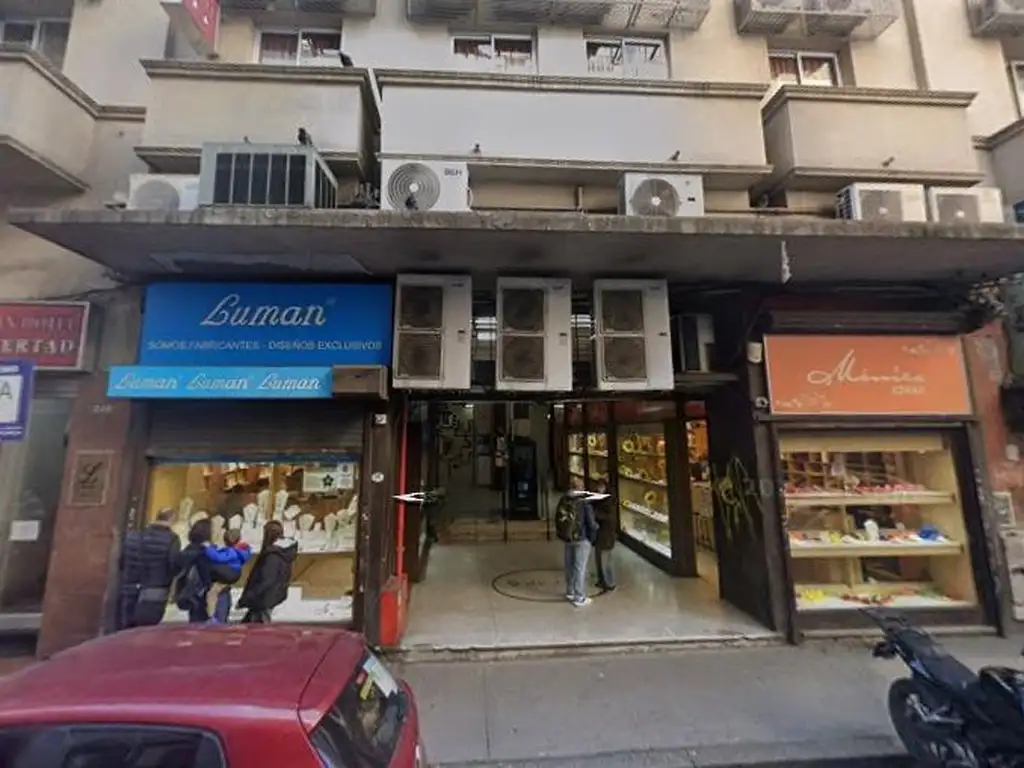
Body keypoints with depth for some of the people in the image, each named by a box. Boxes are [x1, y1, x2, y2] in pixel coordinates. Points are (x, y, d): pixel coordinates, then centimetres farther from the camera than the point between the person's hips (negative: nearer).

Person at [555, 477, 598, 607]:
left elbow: (558, 519, 7)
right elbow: (591, 523, -15)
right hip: (582, 539, -5)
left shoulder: (563, 500, -2)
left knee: (570, 566, 18)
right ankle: (579, 598, 12)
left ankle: (570, 592, 33)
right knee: (580, 568, 4)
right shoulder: (584, 503, -19)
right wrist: (592, 537, 2)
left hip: (567, 538, 5)